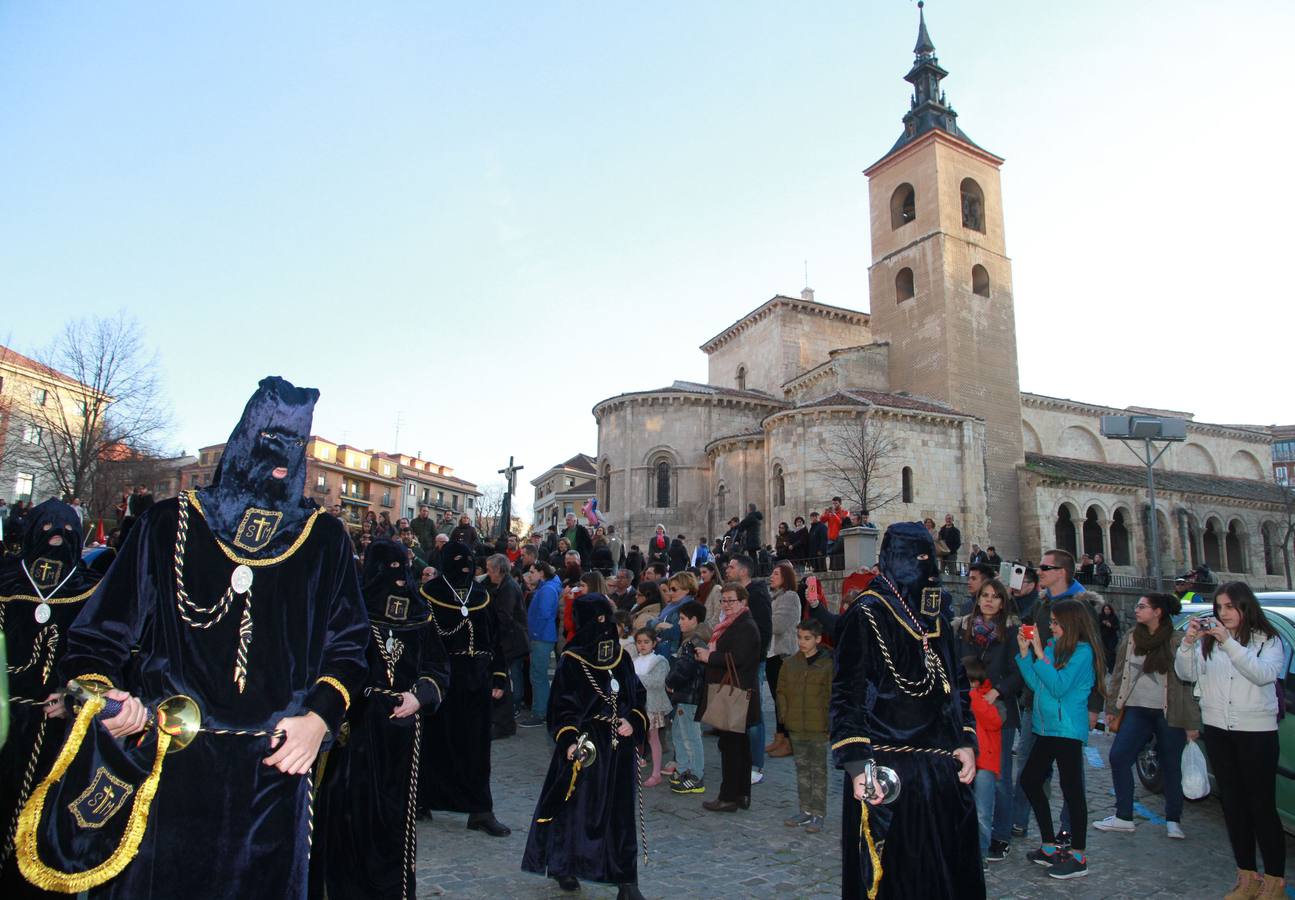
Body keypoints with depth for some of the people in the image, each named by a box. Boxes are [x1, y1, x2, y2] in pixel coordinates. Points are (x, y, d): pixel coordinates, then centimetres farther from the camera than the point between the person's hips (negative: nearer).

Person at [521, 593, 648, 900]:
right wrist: (569, 741, -21)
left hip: (619, 745, 4)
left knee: (621, 811, 7)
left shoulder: (621, 657, 6)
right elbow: (562, 707, -9)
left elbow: (637, 696, 13)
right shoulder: (571, 660, -8)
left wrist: (633, 721, -5)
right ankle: (563, 866, 28)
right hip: (586, 745, -4)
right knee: (576, 806, 6)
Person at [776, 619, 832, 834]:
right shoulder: (790, 663, 4)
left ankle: (818, 814, 13)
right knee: (802, 768, 15)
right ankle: (806, 811, 26)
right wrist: (785, 714, 4)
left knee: (818, 770, 4)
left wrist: (828, 720, -12)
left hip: (818, 728, -5)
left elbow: (833, 696, -9)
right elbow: (781, 690, 12)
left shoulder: (827, 664, -10)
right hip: (796, 727, 5)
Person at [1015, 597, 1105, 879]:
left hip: (1067, 729, -8)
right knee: (1029, 780, 12)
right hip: (1046, 727, 8)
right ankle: (1049, 846, 23)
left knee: (1071, 789, -1)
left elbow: (1058, 686, -19)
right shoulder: (1053, 646, 7)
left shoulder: (1082, 651, -12)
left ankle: (1078, 857, 10)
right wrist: (1025, 652, 2)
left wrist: (1039, 653, -19)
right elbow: (1036, 684, 9)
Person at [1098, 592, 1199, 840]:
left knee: (1171, 765, 7)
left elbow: (1188, 680, -8)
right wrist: (1112, 708, 11)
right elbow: (1119, 674, 12)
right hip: (1137, 710, 5)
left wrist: (1191, 722, -10)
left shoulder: (1177, 641, -7)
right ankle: (1123, 816, 8)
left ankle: (1173, 820, 24)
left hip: (1168, 713, -4)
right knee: (1118, 756, -3)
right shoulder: (1131, 639, 8)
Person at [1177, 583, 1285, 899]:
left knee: (1262, 805, 1)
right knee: (1233, 803, 10)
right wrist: (1188, 642, -15)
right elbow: (1185, 674, 0)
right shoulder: (1208, 640, 7)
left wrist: (1229, 642, -26)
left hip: (1257, 732, -4)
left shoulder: (1268, 641, -2)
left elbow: (1263, 674, -20)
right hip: (1218, 731, 4)